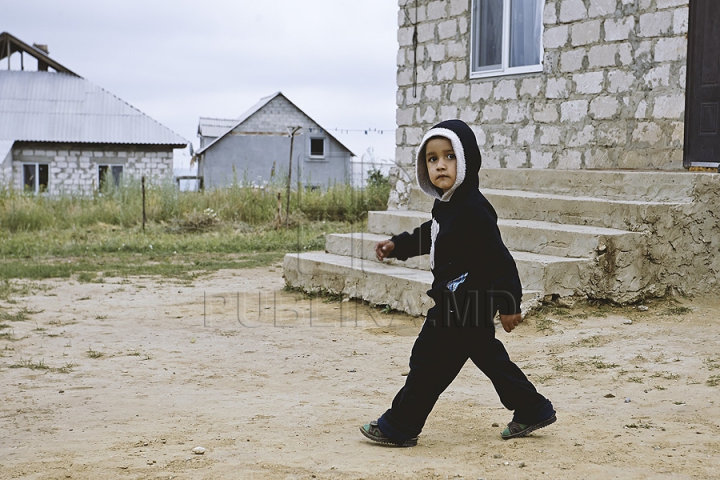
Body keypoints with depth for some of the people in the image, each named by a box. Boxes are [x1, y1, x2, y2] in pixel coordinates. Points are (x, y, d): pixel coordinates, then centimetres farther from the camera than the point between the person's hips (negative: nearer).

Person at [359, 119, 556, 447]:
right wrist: (397, 245, 20)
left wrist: (508, 303, -20)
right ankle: (532, 411, 30)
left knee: (429, 360, -2)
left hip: (465, 303, -10)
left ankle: (399, 427, 10)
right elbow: (430, 235, 26)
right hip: (458, 300, 10)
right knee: (488, 356, 18)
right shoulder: (446, 204, 7)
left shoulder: (473, 210, -24)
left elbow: (497, 258, -23)